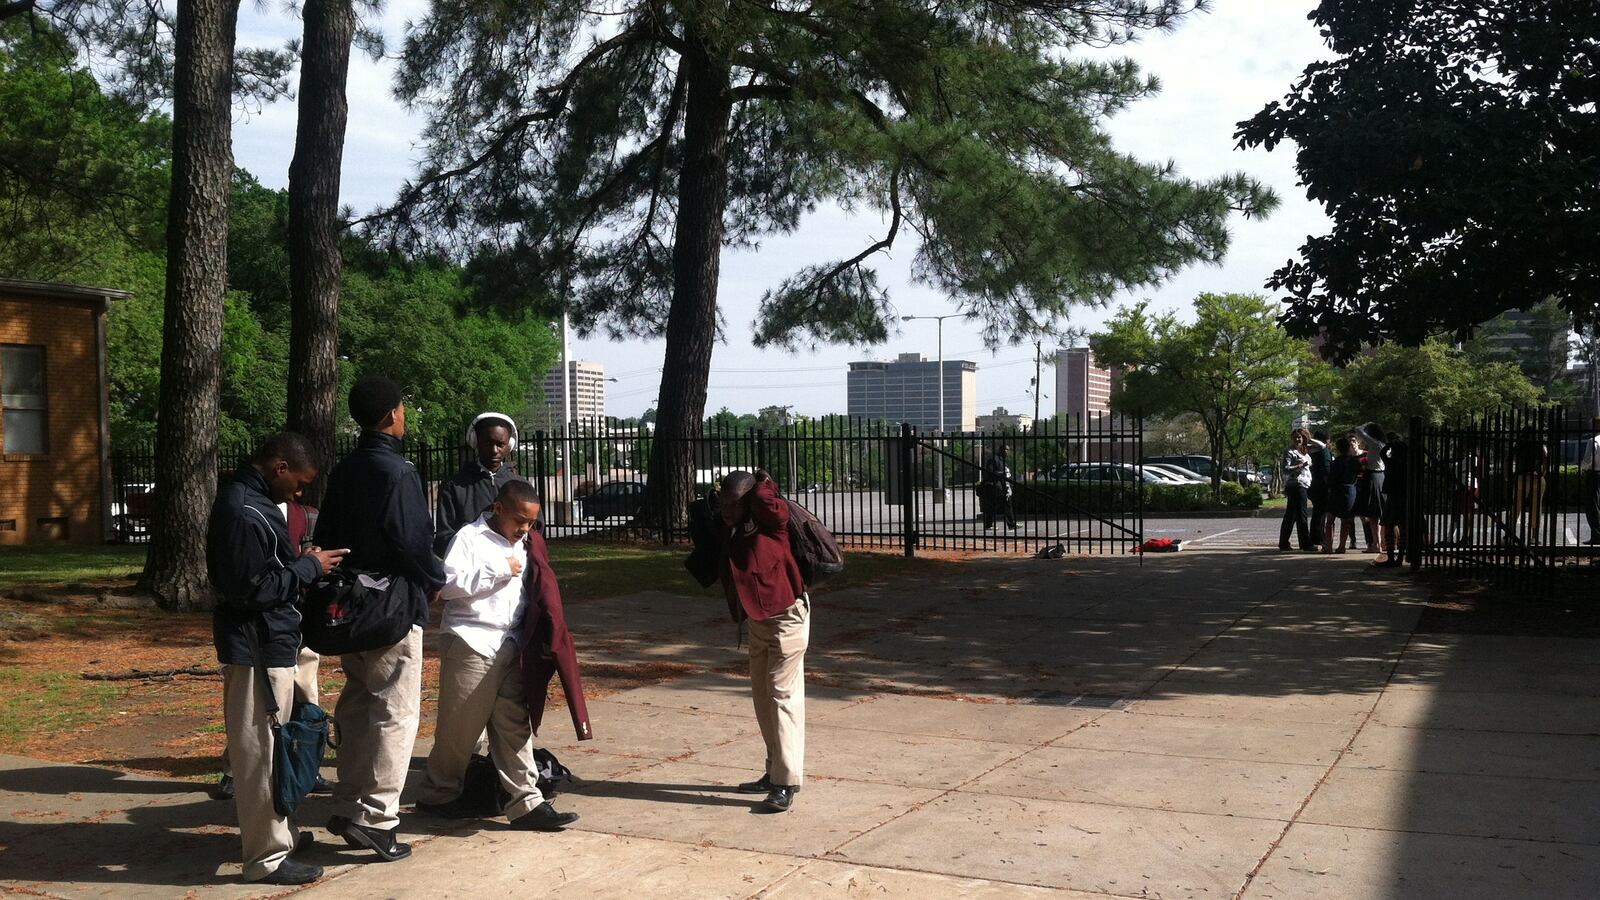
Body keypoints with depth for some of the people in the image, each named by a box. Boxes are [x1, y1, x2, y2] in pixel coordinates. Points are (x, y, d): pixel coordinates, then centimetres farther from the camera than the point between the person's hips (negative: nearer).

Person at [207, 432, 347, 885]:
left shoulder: (248, 499, 12)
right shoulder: (245, 511, -21)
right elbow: (253, 589, -23)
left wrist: (299, 561, 6)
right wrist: (309, 567, -14)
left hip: (267, 643, 11)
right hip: (257, 647, -11)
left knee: (271, 745, 20)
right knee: (261, 750, -2)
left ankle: (279, 832, 33)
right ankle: (267, 855, 7)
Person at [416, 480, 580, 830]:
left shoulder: (520, 546, 17)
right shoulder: (469, 538, -6)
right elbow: (450, 583, -19)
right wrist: (498, 571, -16)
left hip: (509, 649, 7)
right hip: (470, 646, -7)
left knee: (515, 727, 3)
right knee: (460, 727, 3)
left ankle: (526, 802, 3)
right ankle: (437, 794, 21)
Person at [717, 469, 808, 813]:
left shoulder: (769, 524, -18)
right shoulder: (729, 529, 3)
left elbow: (770, 504, -38)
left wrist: (763, 484, -20)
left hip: (786, 616, -9)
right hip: (758, 620, 9)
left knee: (782, 695, -12)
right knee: (762, 696, 14)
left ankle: (786, 782, -12)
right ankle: (774, 772, 25)